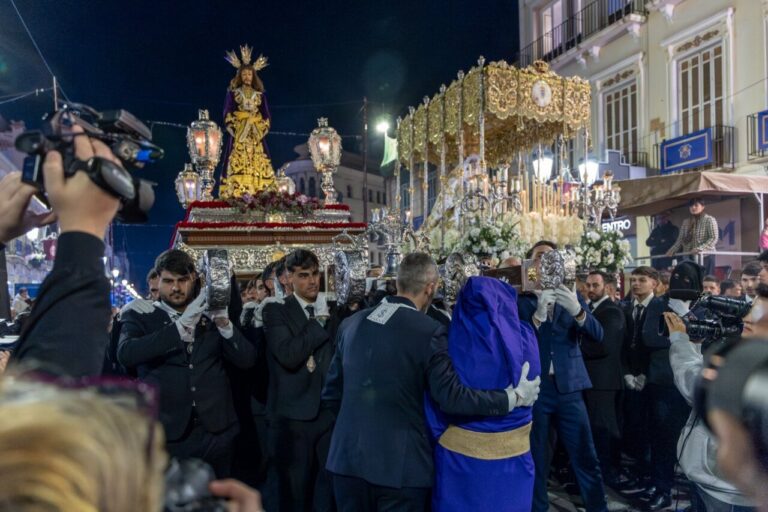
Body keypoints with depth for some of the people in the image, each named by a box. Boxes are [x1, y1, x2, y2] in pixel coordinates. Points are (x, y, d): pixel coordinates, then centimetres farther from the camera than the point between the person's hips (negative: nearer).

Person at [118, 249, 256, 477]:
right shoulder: (140, 317, 1)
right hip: (165, 433, -2)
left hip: (215, 431, 2)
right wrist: (180, 326, -25)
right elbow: (125, 354, -18)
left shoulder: (211, 316, 5)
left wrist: (224, 323, -16)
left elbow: (247, 360, -1)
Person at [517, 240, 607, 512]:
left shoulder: (571, 296, 8)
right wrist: (538, 315, -25)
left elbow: (598, 334, -3)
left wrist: (577, 311, -22)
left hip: (568, 388, 2)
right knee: (535, 461, 8)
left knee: (587, 459, 4)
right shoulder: (520, 300, 0)